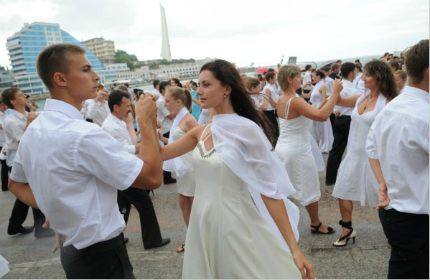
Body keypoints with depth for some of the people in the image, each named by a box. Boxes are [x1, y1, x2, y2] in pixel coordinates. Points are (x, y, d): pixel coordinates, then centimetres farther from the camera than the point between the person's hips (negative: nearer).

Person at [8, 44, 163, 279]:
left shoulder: (33, 130, 1)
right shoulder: (83, 134, -27)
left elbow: (15, 184, 17)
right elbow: (153, 177, -25)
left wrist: (54, 207, 7)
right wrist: (146, 120, -17)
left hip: (71, 248, 8)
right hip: (101, 253, -8)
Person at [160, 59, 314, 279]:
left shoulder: (247, 130, -14)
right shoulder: (200, 133, 5)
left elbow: (269, 190, -14)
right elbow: (158, 154, 9)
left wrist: (294, 249, -14)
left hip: (236, 227, -6)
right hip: (203, 227, 6)